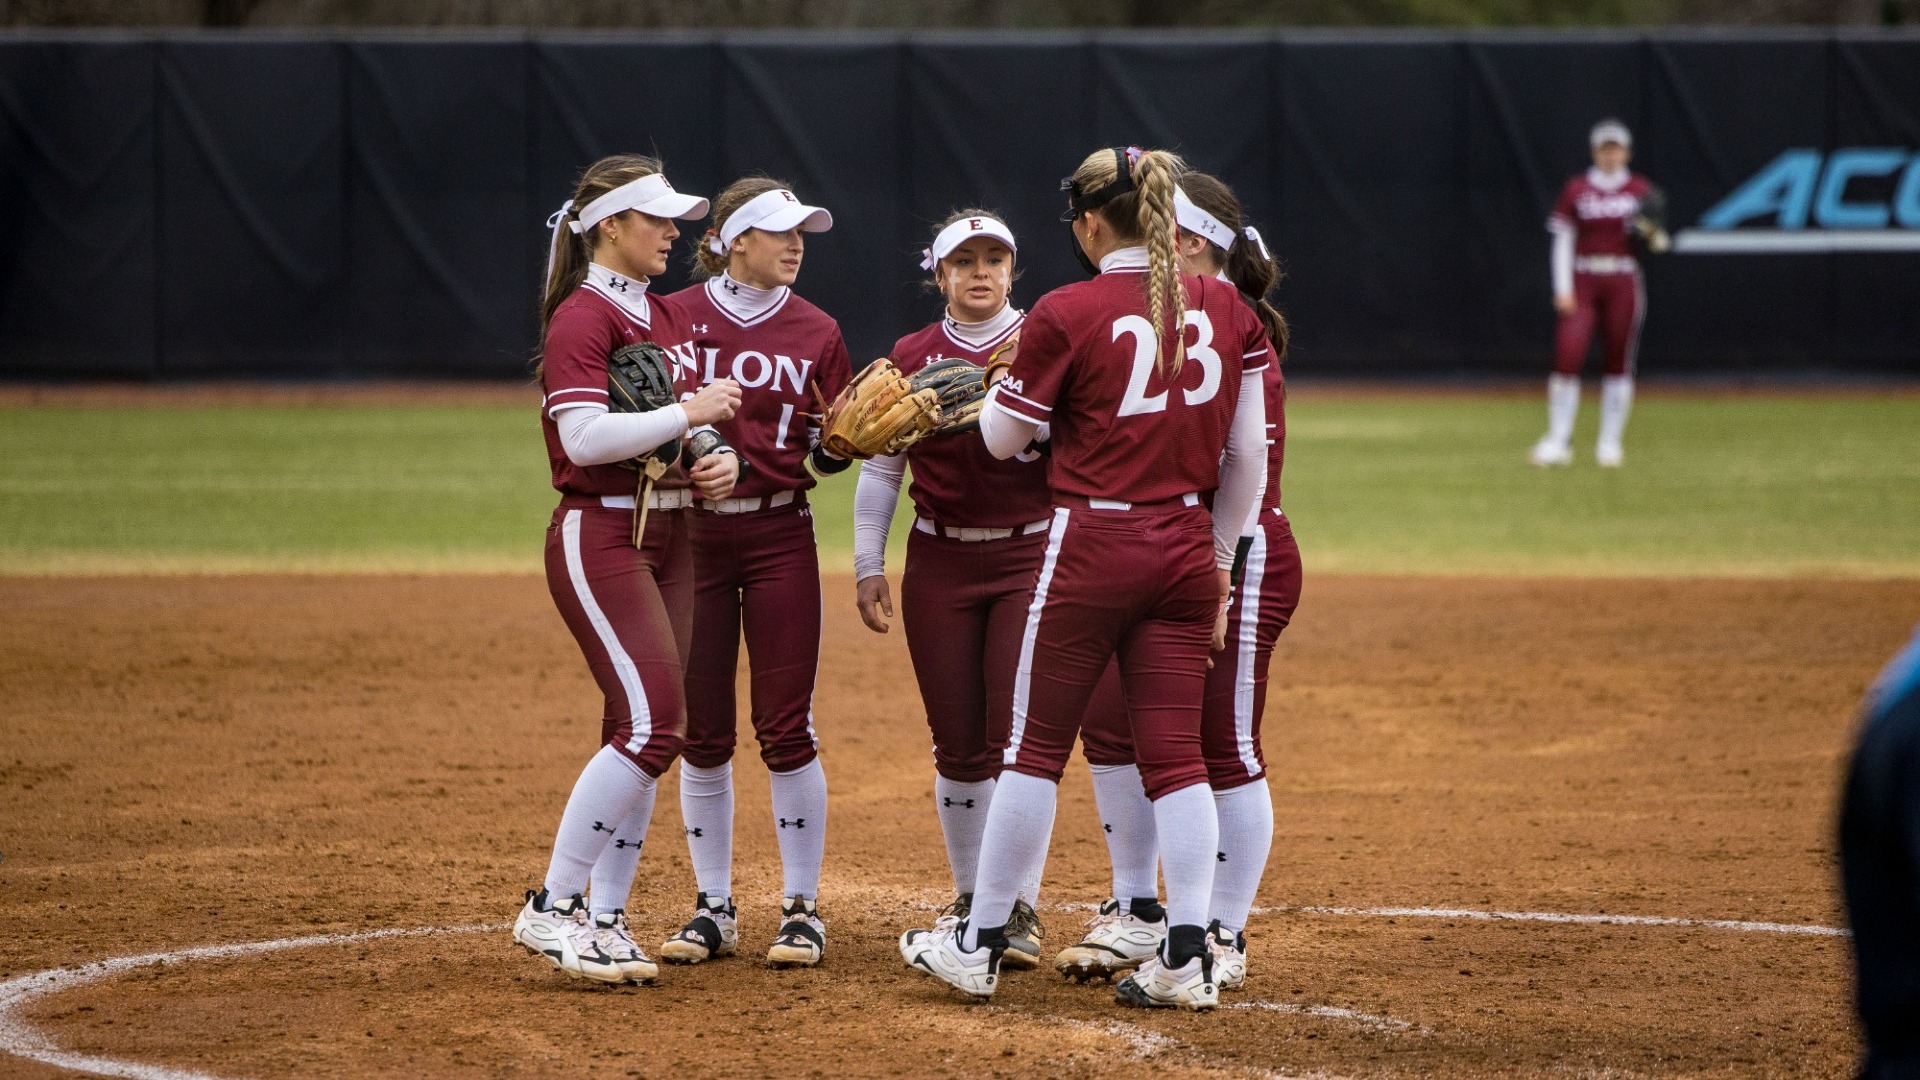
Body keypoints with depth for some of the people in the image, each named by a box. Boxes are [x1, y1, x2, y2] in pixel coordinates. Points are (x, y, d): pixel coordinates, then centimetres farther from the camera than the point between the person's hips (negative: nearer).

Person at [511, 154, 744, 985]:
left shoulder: (665, 319, 17)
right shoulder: (582, 318, -11)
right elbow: (584, 437, -22)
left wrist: (720, 458, 2)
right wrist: (689, 414, -17)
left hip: (668, 538, 9)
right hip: (599, 537, -9)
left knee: (645, 733, 5)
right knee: (652, 722, -17)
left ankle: (603, 919, 10)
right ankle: (552, 909, -11)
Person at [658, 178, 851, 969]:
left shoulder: (815, 333, 4)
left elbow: (831, 454, 7)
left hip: (780, 538, 0)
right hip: (693, 534, 0)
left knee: (786, 727, -2)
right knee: (702, 731, 4)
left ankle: (802, 907, 5)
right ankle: (714, 909, 14)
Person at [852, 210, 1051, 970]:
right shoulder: (911, 358, 7)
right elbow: (880, 468, 11)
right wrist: (867, 565, 5)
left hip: (1031, 554, -3)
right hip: (940, 560, 3)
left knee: (1018, 734, -9)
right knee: (959, 743, 5)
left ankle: (1020, 908, -6)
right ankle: (970, 899, 18)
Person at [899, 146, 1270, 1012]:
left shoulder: (1067, 314, -9)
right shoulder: (1226, 308, 4)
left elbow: (1001, 439, 1)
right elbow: (1246, 457, 7)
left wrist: (1003, 375, 20)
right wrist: (1216, 565, 15)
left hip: (1092, 544, -4)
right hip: (1185, 549, 4)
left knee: (1037, 743, 5)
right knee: (1173, 747, 5)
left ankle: (981, 943, 13)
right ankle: (1187, 955, -2)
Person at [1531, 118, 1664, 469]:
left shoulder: (1640, 190, 6)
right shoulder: (1576, 190, 4)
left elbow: (1659, 243, 8)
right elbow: (1562, 241, 3)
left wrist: (1653, 233, -16)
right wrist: (1562, 290, -6)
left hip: (1623, 282, 1)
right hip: (1583, 281, -1)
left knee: (1619, 361, 2)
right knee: (1567, 356, -12)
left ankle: (1610, 441, 11)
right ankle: (1558, 440, -8)